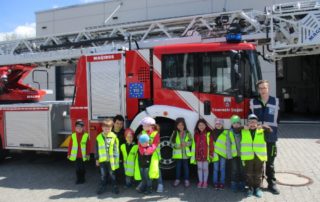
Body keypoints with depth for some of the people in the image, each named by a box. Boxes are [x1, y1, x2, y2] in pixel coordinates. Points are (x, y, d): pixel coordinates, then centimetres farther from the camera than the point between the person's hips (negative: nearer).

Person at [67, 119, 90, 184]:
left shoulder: (86, 135, -8)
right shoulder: (73, 135, -2)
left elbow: (88, 146, -5)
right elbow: (70, 145, 1)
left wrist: (88, 154, -3)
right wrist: (69, 154, 3)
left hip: (83, 155, -1)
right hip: (76, 155, 2)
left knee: (82, 168, 9)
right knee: (77, 168, 9)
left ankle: (82, 179, 27)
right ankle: (78, 179, 26)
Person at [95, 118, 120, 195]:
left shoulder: (114, 136, -8)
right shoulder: (99, 137, -1)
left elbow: (116, 149, -6)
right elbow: (97, 149, 5)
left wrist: (116, 158, -7)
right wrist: (97, 159, 7)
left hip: (111, 159, -2)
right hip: (102, 159, 2)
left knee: (112, 174, 11)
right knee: (103, 175, 14)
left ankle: (114, 187, 25)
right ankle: (102, 187, 30)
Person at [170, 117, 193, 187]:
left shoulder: (187, 133, -2)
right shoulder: (174, 133, -2)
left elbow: (191, 141, 0)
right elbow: (171, 142, -4)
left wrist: (186, 143, -19)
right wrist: (177, 145, -18)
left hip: (185, 153, 0)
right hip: (178, 153, 0)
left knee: (186, 166, 9)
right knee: (178, 166, 11)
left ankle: (186, 180, 20)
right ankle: (177, 179, 23)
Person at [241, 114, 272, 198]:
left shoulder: (261, 130, 4)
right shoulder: (243, 131, 3)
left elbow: (270, 130, -8)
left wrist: (263, 126, -28)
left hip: (259, 156, 0)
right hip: (248, 156, 0)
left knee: (258, 174, 10)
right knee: (249, 174, 9)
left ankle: (257, 188, 26)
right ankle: (250, 188, 24)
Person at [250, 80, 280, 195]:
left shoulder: (275, 101, 4)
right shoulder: (253, 102, 4)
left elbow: (277, 119, 5)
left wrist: (274, 133, -1)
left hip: (270, 137, 0)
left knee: (270, 162, 9)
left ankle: (271, 184, 21)